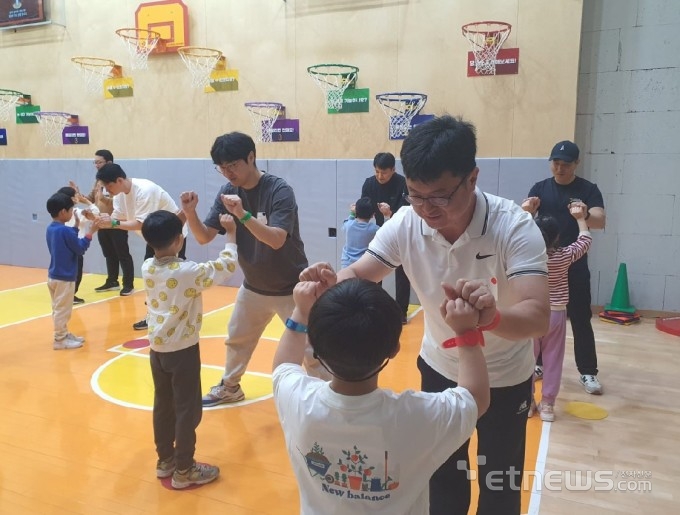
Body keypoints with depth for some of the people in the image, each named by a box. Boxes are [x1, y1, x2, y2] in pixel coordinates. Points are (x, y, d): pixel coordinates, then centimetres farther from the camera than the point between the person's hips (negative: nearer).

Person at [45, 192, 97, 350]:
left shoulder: (50, 228, 6)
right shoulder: (65, 230, -21)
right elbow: (80, 249, -15)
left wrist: (76, 226, 13)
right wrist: (91, 232, -11)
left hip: (54, 275, 9)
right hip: (64, 277, -9)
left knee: (58, 308, 18)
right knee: (62, 309, 1)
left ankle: (64, 334, 30)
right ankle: (60, 339, 10)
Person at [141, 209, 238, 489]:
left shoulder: (147, 267, -3)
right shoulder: (189, 271, -21)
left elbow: (163, 244, 17)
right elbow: (227, 266, -12)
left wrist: (182, 215, 14)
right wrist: (231, 233, -1)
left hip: (157, 349, 7)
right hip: (183, 350, -7)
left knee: (163, 406, 19)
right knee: (187, 409, 6)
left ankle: (165, 460, 34)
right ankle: (184, 470, 17)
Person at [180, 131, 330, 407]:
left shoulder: (279, 190, -21)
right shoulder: (227, 193, -3)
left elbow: (276, 240, -32)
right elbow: (204, 237, -5)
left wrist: (243, 215, -44)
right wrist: (190, 213, -23)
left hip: (290, 289, -6)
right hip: (253, 287, 6)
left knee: (311, 352, -2)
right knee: (236, 341, 22)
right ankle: (230, 388, 46)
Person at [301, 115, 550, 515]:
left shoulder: (514, 226, -29)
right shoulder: (405, 224, -20)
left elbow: (538, 317, -38)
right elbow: (358, 276, -16)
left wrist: (492, 317, -61)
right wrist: (331, 284, -40)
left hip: (504, 378, -2)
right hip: (439, 369, 3)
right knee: (442, 483, 19)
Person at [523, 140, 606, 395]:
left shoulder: (588, 189, -3)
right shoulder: (540, 187, 2)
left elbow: (600, 221, -16)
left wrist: (586, 214, -39)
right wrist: (528, 209, -34)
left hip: (574, 266, -2)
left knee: (581, 319, 3)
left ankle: (588, 372, 13)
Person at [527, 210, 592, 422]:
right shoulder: (565, 256, -9)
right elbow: (586, 240, 6)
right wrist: (580, 218, 17)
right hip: (556, 315, 1)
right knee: (552, 360, 10)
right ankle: (547, 404, 16)